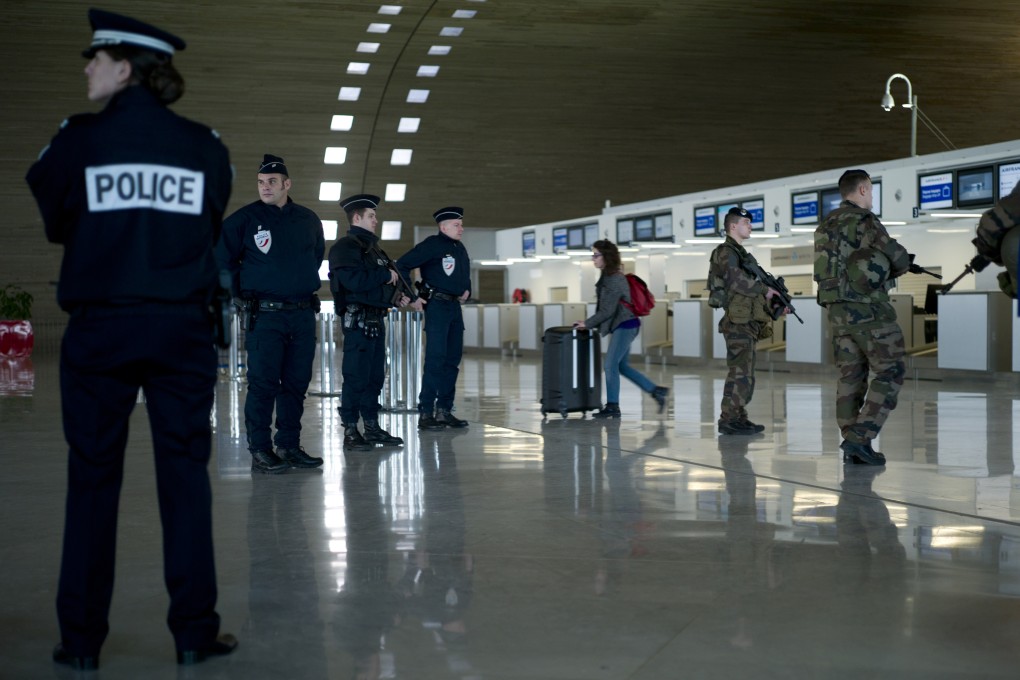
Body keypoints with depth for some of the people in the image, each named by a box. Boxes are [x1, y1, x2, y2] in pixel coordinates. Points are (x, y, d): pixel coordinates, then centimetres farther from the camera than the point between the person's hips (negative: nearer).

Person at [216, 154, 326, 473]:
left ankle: (289, 446, 16)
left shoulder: (308, 220, 10)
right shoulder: (245, 218, -3)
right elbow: (221, 256, 3)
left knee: (296, 384, 8)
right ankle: (260, 451, -1)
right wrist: (243, 289, 3)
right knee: (263, 384, -6)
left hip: (303, 315, 5)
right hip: (265, 315, -4)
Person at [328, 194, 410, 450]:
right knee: (356, 377, -6)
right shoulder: (345, 247, -10)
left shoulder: (371, 246, 20)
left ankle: (372, 428, 20)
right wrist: (385, 275, -13)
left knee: (375, 377, 12)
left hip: (376, 319, 10)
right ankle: (350, 432, -1)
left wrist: (396, 296, 9)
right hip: (358, 320, -10)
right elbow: (353, 280, -24)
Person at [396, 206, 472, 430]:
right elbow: (402, 265, -14)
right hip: (437, 305, -8)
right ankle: (426, 413, -9)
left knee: (453, 359, 9)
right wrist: (412, 297, -14)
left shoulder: (460, 249, 15)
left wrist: (467, 290, 15)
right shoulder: (432, 244, -9)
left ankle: (444, 410, 16)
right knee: (436, 359, -11)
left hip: (455, 307, 8)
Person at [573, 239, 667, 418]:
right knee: (621, 366, 13)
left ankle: (612, 407, 2)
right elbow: (604, 307, 15)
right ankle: (656, 391, 18)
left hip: (625, 325, -10)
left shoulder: (615, 279, -19)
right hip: (622, 325, 10)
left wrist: (587, 324, -11)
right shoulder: (607, 276, 11)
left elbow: (608, 310, -19)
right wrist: (590, 323, 9)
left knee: (611, 365, -5)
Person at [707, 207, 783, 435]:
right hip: (738, 323, -10)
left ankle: (739, 418, 15)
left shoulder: (742, 254, 22)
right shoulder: (726, 253, -8)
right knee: (740, 373, -10)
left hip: (748, 323, 10)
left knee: (744, 373, 11)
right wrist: (765, 290, -13)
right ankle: (729, 420, -8)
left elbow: (751, 284, 21)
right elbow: (738, 281, -23)